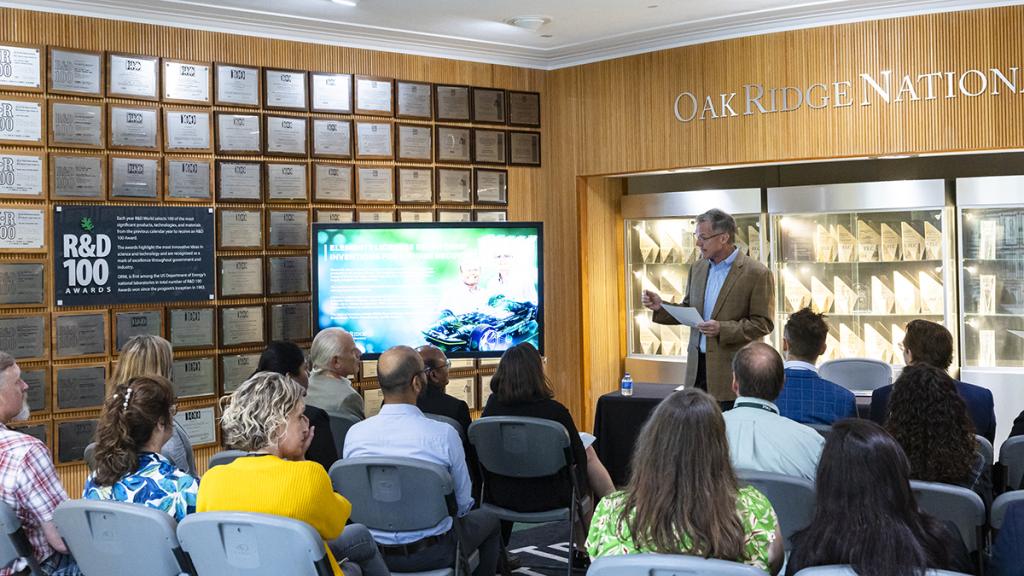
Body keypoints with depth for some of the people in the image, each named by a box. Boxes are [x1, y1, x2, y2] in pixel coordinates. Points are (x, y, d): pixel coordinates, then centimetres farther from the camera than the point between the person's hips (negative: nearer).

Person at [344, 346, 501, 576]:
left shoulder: (354, 434, -9)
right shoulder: (444, 434, -20)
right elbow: (463, 504, -9)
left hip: (374, 552, 4)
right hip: (431, 554, -4)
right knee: (488, 518, 26)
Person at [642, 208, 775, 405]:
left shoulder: (757, 273, -8)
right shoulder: (698, 269, 12)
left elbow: (763, 324, -10)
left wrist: (722, 329, -20)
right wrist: (661, 307, 1)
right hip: (698, 366, 6)